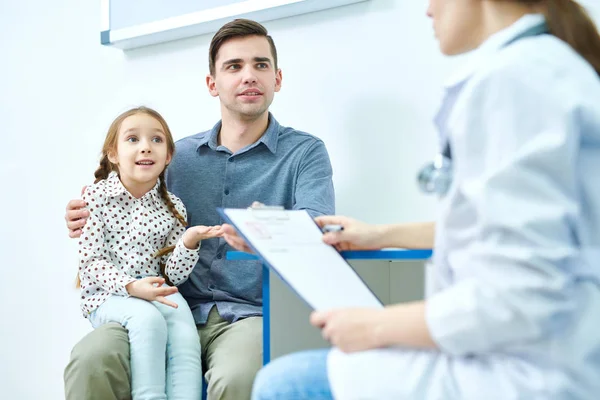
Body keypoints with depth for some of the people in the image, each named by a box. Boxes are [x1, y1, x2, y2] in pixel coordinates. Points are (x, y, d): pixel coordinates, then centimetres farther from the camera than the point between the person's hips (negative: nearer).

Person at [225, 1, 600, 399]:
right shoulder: (536, 63, 12)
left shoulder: (513, 77, -20)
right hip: (520, 350, 10)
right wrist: (386, 235, 24)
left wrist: (378, 326, -12)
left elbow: (522, 298, -25)